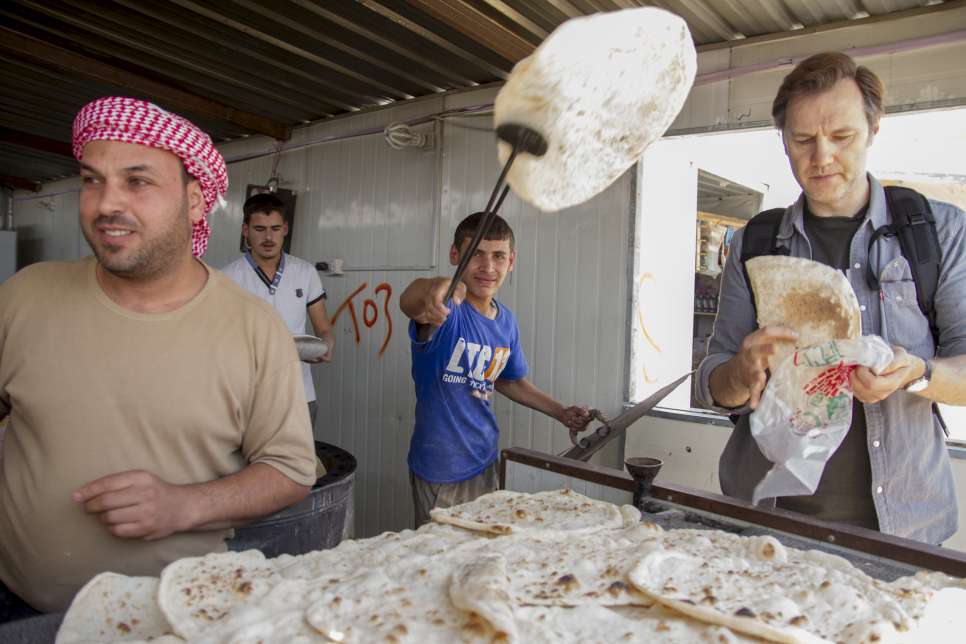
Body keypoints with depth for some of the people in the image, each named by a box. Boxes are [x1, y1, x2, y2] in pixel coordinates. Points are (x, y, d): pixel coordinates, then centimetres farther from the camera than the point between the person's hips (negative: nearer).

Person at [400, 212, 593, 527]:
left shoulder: (507, 321, 2)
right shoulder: (447, 312, -20)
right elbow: (409, 301, -45)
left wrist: (561, 412, 14)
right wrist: (434, 289, -68)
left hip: (485, 462, 6)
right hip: (439, 472, -6)